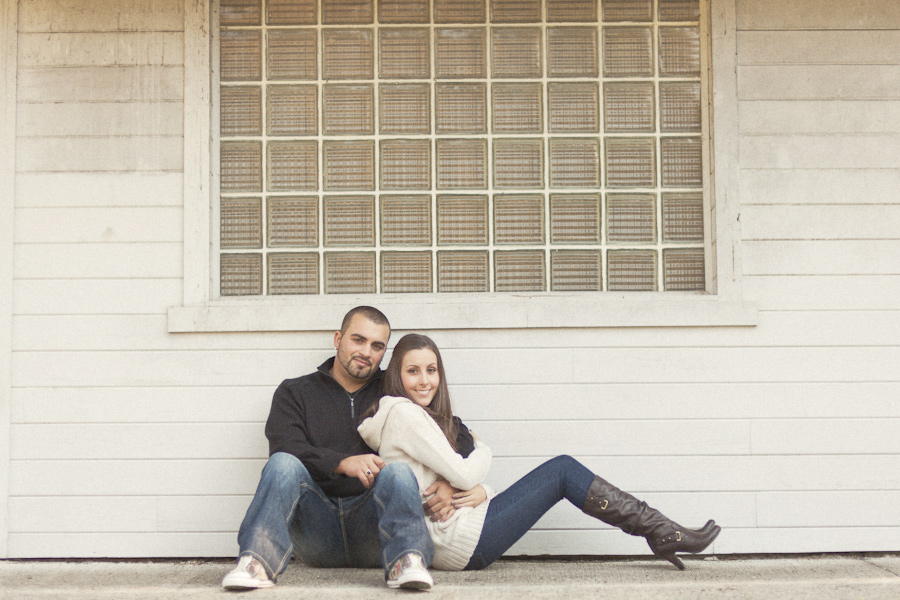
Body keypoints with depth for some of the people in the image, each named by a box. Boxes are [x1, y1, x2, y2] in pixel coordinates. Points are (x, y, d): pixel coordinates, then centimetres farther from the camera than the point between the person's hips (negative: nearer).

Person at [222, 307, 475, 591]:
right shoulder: (295, 393, 16)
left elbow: (458, 435, 15)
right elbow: (284, 448, -3)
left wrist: (450, 482, -7)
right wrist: (343, 463, -21)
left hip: (373, 524, 0)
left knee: (398, 471, -28)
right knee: (284, 463, -26)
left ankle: (407, 563, -49)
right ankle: (257, 563, -43)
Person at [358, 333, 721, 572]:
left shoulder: (417, 414, 17)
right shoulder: (404, 413, -14)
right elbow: (462, 474, -18)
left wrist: (478, 490, -9)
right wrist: (483, 452, 4)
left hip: (451, 546, 10)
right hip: (462, 542, -10)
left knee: (562, 468, 7)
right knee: (563, 471, -4)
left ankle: (662, 533, 7)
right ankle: (664, 534, 1)